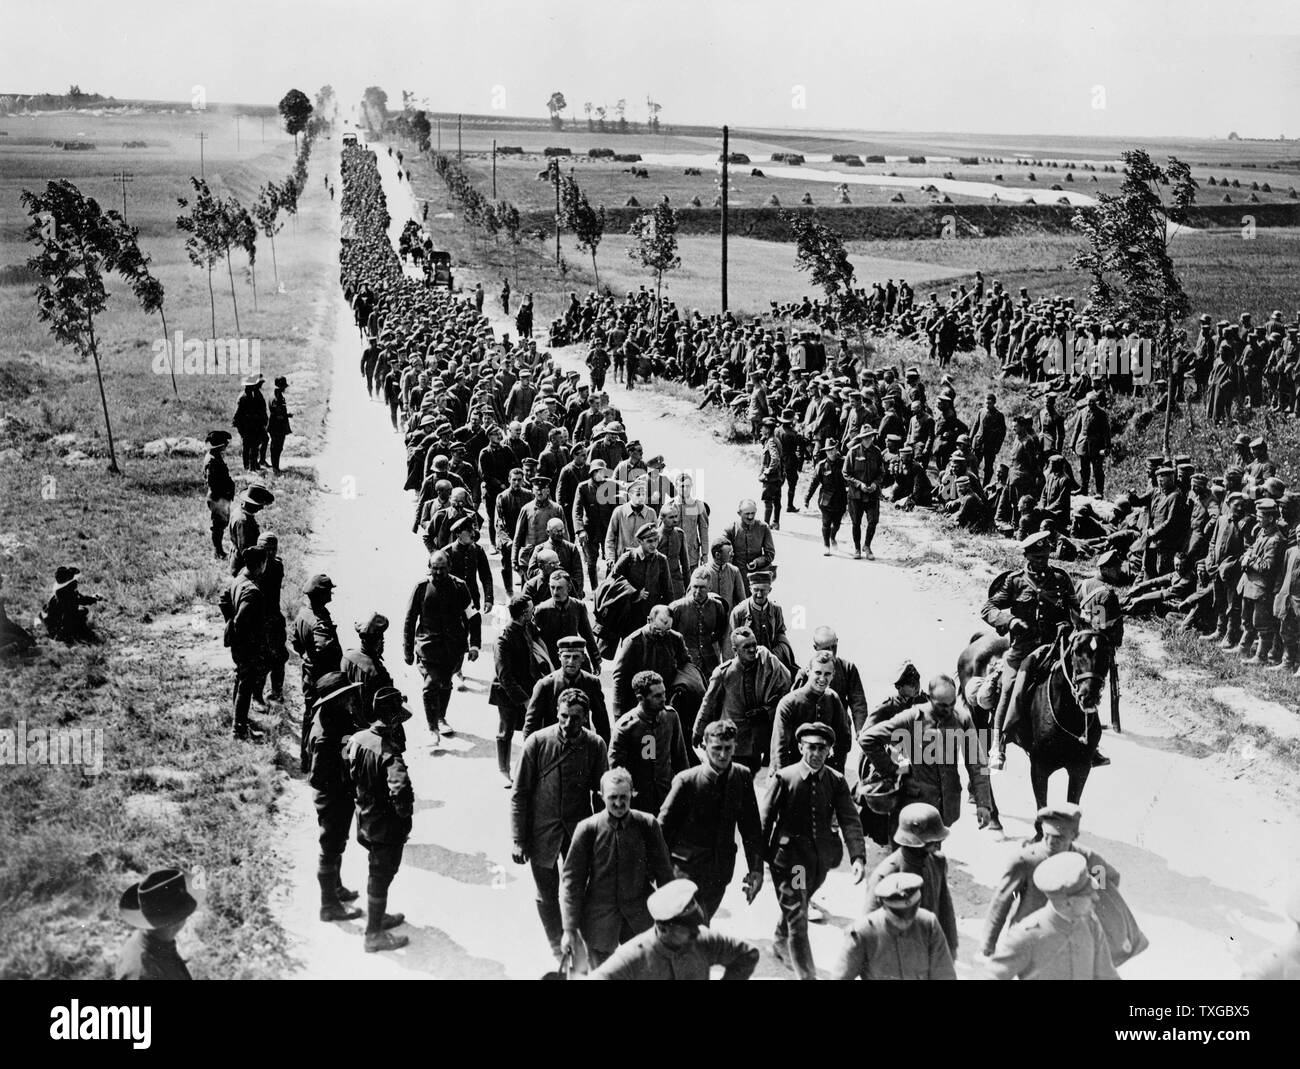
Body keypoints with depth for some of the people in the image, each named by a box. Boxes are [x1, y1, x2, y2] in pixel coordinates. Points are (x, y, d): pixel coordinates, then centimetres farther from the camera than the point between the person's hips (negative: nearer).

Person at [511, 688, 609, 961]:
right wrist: (518, 840, -8)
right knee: (547, 895, 11)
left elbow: (601, 793, 1)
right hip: (542, 832, -1)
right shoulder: (537, 742, -14)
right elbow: (519, 794, -7)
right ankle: (558, 948, 33)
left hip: (579, 829, 1)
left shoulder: (595, 745, -10)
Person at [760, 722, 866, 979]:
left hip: (821, 859, 4)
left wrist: (858, 856, -24)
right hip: (790, 858, -4)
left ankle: (780, 944, 53)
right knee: (797, 919, -6)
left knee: (795, 908, 26)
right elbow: (764, 820, -6)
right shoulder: (783, 778, -12)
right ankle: (807, 975, 0)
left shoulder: (836, 781, -4)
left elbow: (850, 820, -12)